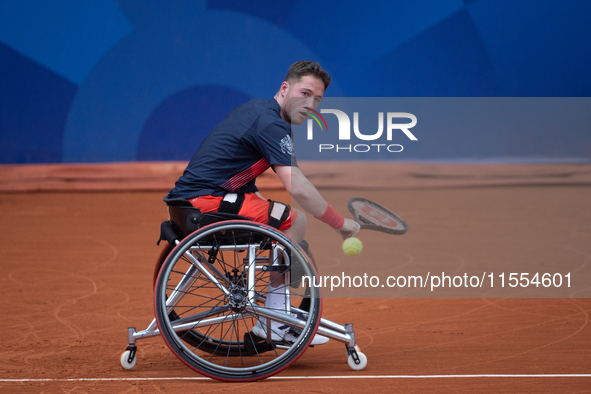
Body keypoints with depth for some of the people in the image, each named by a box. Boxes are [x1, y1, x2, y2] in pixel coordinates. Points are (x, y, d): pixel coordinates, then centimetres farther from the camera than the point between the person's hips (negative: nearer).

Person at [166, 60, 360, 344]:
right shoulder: (271, 124, -15)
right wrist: (341, 223, -13)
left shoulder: (258, 109, 16)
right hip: (206, 200, -11)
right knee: (294, 220, -15)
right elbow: (298, 190, -24)